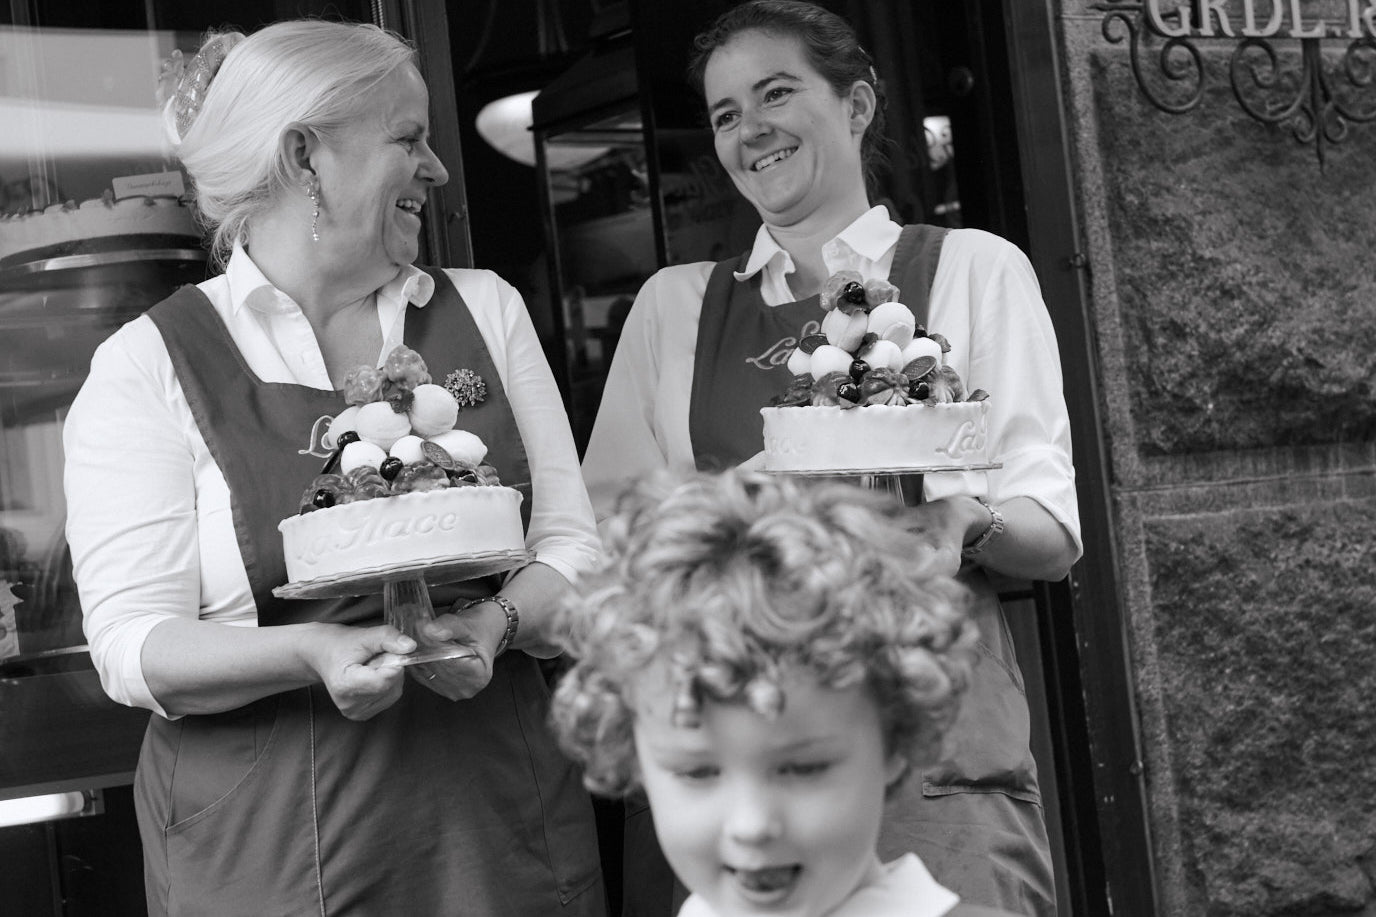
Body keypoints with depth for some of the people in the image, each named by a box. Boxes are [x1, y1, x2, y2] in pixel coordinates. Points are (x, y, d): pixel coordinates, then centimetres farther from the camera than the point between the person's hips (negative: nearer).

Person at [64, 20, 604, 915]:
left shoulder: (486, 308, 7)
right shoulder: (147, 365, -4)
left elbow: (572, 541, 6)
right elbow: (132, 645, -9)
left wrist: (495, 622, -15)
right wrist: (310, 653, -26)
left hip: (497, 813, 4)